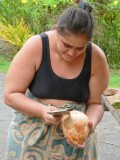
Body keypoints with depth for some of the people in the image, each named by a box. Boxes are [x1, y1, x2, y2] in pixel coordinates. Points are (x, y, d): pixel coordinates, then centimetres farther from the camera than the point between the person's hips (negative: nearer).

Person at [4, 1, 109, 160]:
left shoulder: (96, 57, -14)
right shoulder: (35, 47, -19)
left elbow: (95, 103, -4)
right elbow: (10, 95, -15)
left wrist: (90, 124, -25)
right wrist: (42, 110, -30)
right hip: (32, 134, -1)